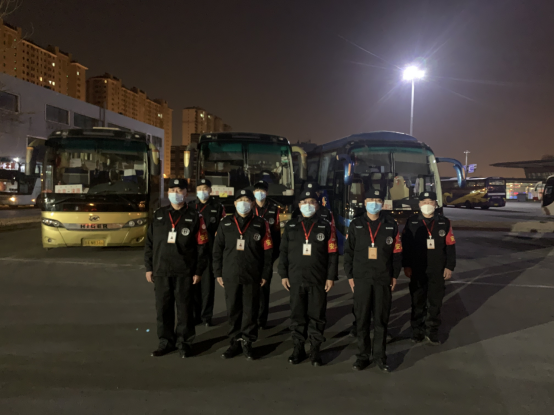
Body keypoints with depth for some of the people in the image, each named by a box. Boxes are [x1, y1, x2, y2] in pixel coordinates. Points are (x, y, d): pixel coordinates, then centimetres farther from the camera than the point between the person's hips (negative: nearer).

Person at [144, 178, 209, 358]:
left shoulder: (194, 217, -2)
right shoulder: (159, 215, 7)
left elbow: (202, 246, -2)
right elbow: (149, 243, 10)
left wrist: (198, 271, -5)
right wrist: (149, 267, 6)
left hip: (184, 272, -3)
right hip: (161, 271, 3)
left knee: (184, 308, 5)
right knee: (163, 308, 9)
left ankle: (184, 342, 20)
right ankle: (166, 342, 24)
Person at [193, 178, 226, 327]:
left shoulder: (218, 208, 5)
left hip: (210, 252, -1)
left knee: (208, 285, 3)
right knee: (193, 284, 5)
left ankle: (206, 316, 14)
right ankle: (195, 315, 17)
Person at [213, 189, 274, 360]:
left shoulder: (261, 224, 1)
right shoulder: (225, 224, 6)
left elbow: (268, 251, 1)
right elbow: (217, 249, 7)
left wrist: (266, 274, -2)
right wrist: (218, 273, 4)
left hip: (252, 276, -1)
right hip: (230, 275, 2)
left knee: (250, 310, 4)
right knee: (233, 310, 8)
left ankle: (248, 343, 18)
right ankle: (235, 342, 22)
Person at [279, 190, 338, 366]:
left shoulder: (326, 227, 2)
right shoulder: (290, 226, 7)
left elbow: (333, 254, 0)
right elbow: (283, 252, 7)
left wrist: (331, 277, -4)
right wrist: (283, 275, 2)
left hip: (318, 280, -1)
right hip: (295, 279, 2)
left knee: (316, 316, 5)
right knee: (297, 315, 9)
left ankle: (315, 349, 18)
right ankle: (298, 348, 22)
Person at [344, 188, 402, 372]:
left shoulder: (391, 225, 3)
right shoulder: (356, 225, 3)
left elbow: (397, 252, 5)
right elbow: (348, 252, 4)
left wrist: (394, 276, 2)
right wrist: (350, 276, 0)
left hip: (383, 280, 0)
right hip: (361, 279, 0)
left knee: (381, 320, 7)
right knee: (362, 319, 7)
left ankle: (380, 356, 21)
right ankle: (363, 355, 20)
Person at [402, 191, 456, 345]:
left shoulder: (444, 223, 2)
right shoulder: (411, 222, 0)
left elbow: (450, 246, 4)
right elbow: (405, 245, 1)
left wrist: (449, 267, 0)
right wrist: (406, 266, -3)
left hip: (437, 271, 0)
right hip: (417, 271, 0)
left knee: (435, 302, 7)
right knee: (417, 301, 8)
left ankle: (432, 331, 20)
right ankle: (417, 331, 20)